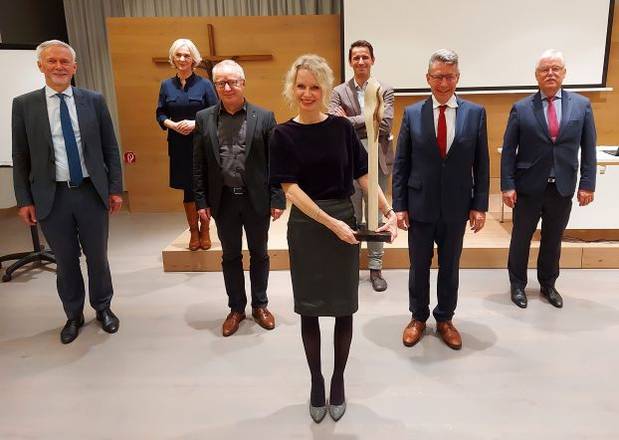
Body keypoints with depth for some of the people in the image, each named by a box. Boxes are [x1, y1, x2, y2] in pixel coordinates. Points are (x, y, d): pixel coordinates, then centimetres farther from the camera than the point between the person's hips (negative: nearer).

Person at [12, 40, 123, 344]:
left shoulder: (94, 101, 1)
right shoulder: (24, 104, 0)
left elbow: (110, 148, 4)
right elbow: (20, 157, 3)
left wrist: (115, 189, 0)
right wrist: (24, 200, 0)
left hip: (91, 193, 0)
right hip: (52, 197, 0)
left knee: (97, 256, 12)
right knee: (65, 260, 12)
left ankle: (103, 307, 33)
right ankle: (74, 315, 31)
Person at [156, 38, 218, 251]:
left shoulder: (204, 84, -1)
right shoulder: (166, 85, 7)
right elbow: (160, 115, 9)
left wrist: (195, 123, -15)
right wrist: (174, 125, -11)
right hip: (179, 145, 2)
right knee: (187, 188, 7)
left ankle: (205, 229, 16)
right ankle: (193, 230, 20)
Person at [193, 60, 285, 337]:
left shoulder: (264, 117, -5)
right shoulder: (204, 118, 1)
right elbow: (199, 164, 3)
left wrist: (277, 199, -7)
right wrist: (201, 201, 0)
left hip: (256, 199, -1)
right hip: (223, 200, 2)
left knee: (259, 253, 13)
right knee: (230, 256, 13)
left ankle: (260, 305, 31)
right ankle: (236, 308, 30)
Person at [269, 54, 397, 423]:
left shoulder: (342, 127, -2)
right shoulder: (284, 134, -5)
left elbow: (363, 175, 0)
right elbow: (291, 188, -11)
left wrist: (389, 212, -13)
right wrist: (330, 222, -20)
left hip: (345, 224, 1)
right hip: (306, 228, 0)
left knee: (344, 307, 8)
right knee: (309, 308, 10)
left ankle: (338, 380, 29)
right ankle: (316, 381, 30)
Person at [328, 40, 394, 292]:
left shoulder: (385, 91, 2)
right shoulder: (339, 92, 2)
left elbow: (385, 125, -13)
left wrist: (351, 121, -13)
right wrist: (369, 124, -16)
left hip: (377, 161, 0)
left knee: (376, 216, 9)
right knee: (351, 217, 10)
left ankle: (375, 268, 21)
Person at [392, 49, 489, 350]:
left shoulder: (475, 113, -1)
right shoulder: (412, 113, -2)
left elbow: (481, 164, 1)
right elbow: (400, 164, -1)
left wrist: (479, 206, -3)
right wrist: (399, 206, -5)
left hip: (456, 208, 1)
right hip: (420, 206, 0)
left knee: (450, 267, 14)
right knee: (419, 266, 12)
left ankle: (445, 319, 34)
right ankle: (418, 317, 32)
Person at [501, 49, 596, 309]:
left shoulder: (582, 105, 2)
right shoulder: (521, 108, -4)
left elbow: (588, 149, 3)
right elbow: (508, 150, -4)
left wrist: (587, 184, -3)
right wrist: (507, 185, -10)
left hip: (562, 188, 2)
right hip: (528, 187, -2)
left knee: (553, 240, 15)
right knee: (521, 239, 11)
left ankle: (548, 285, 33)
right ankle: (517, 284, 28)